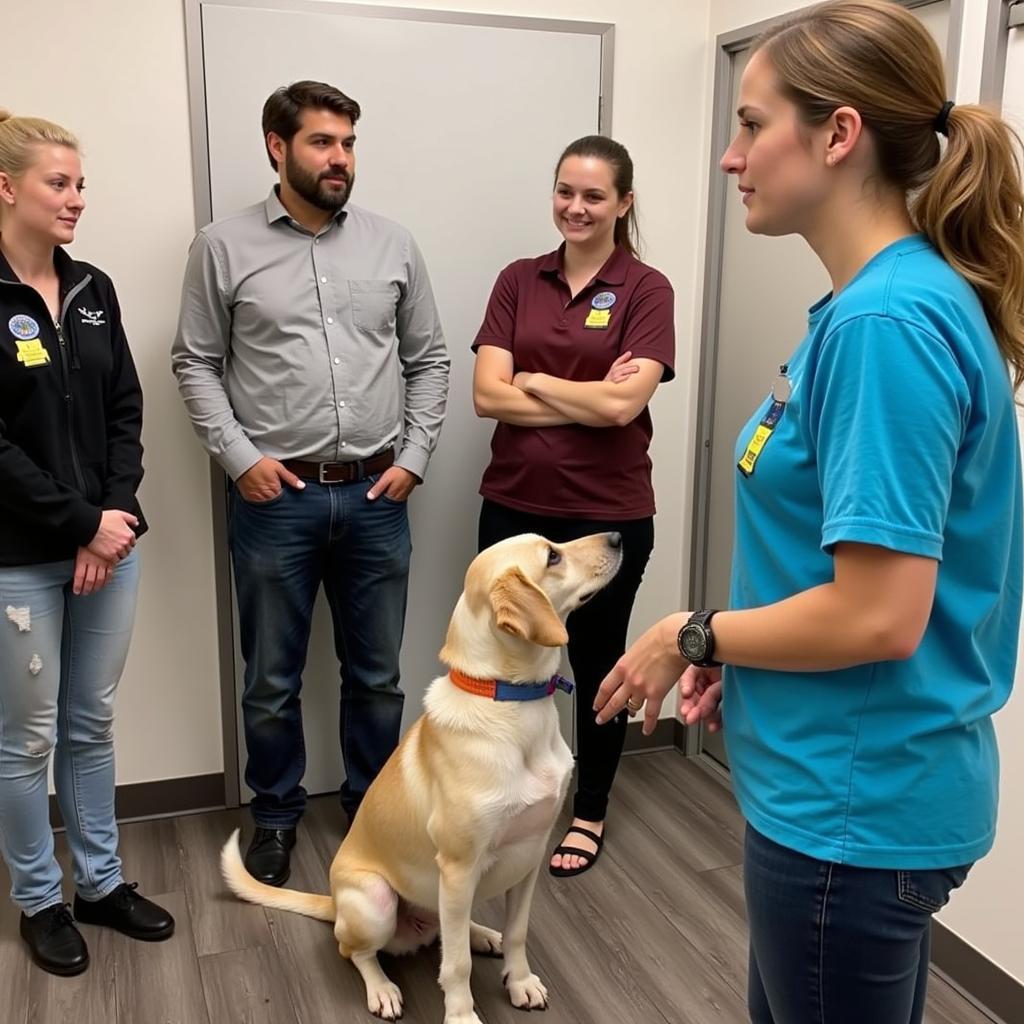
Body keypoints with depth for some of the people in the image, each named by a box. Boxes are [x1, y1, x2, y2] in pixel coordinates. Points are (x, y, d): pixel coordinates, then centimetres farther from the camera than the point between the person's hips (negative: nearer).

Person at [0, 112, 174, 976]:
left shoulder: (94, 290, 7)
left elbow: (126, 412, 7)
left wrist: (116, 515, -6)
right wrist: (80, 525, -14)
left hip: (111, 543, 5)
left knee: (93, 724, 16)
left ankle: (101, 882, 30)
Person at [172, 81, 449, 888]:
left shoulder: (393, 245, 6)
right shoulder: (225, 247, 0)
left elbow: (429, 360, 9)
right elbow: (197, 364, 2)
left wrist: (414, 457, 0)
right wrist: (239, 458, -8)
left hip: (376, 497, 2)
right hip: (275, 499, -1)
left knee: (376, 675, 13)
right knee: (273, 681, 11)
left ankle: (373, 809, 33)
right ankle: (276, 816, 31)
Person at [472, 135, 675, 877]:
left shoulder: (645, 290, -5)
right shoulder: (518, 281, 4)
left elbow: (623, 404, -17)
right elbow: (487, 394, -6)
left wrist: (532, 379, -7)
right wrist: (588, 399, -13)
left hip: (608, 513, -3)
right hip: (513, 505, 3)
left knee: (597, 666, 12)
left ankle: (590, 813, 32)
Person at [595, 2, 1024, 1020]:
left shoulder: (887, 321, -24)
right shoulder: (889, 301, 5)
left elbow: (880, 616, -26)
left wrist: (693, 636, -12)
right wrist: (740, 655, 5)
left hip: (855, 803, -9)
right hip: (865, 786, 9)